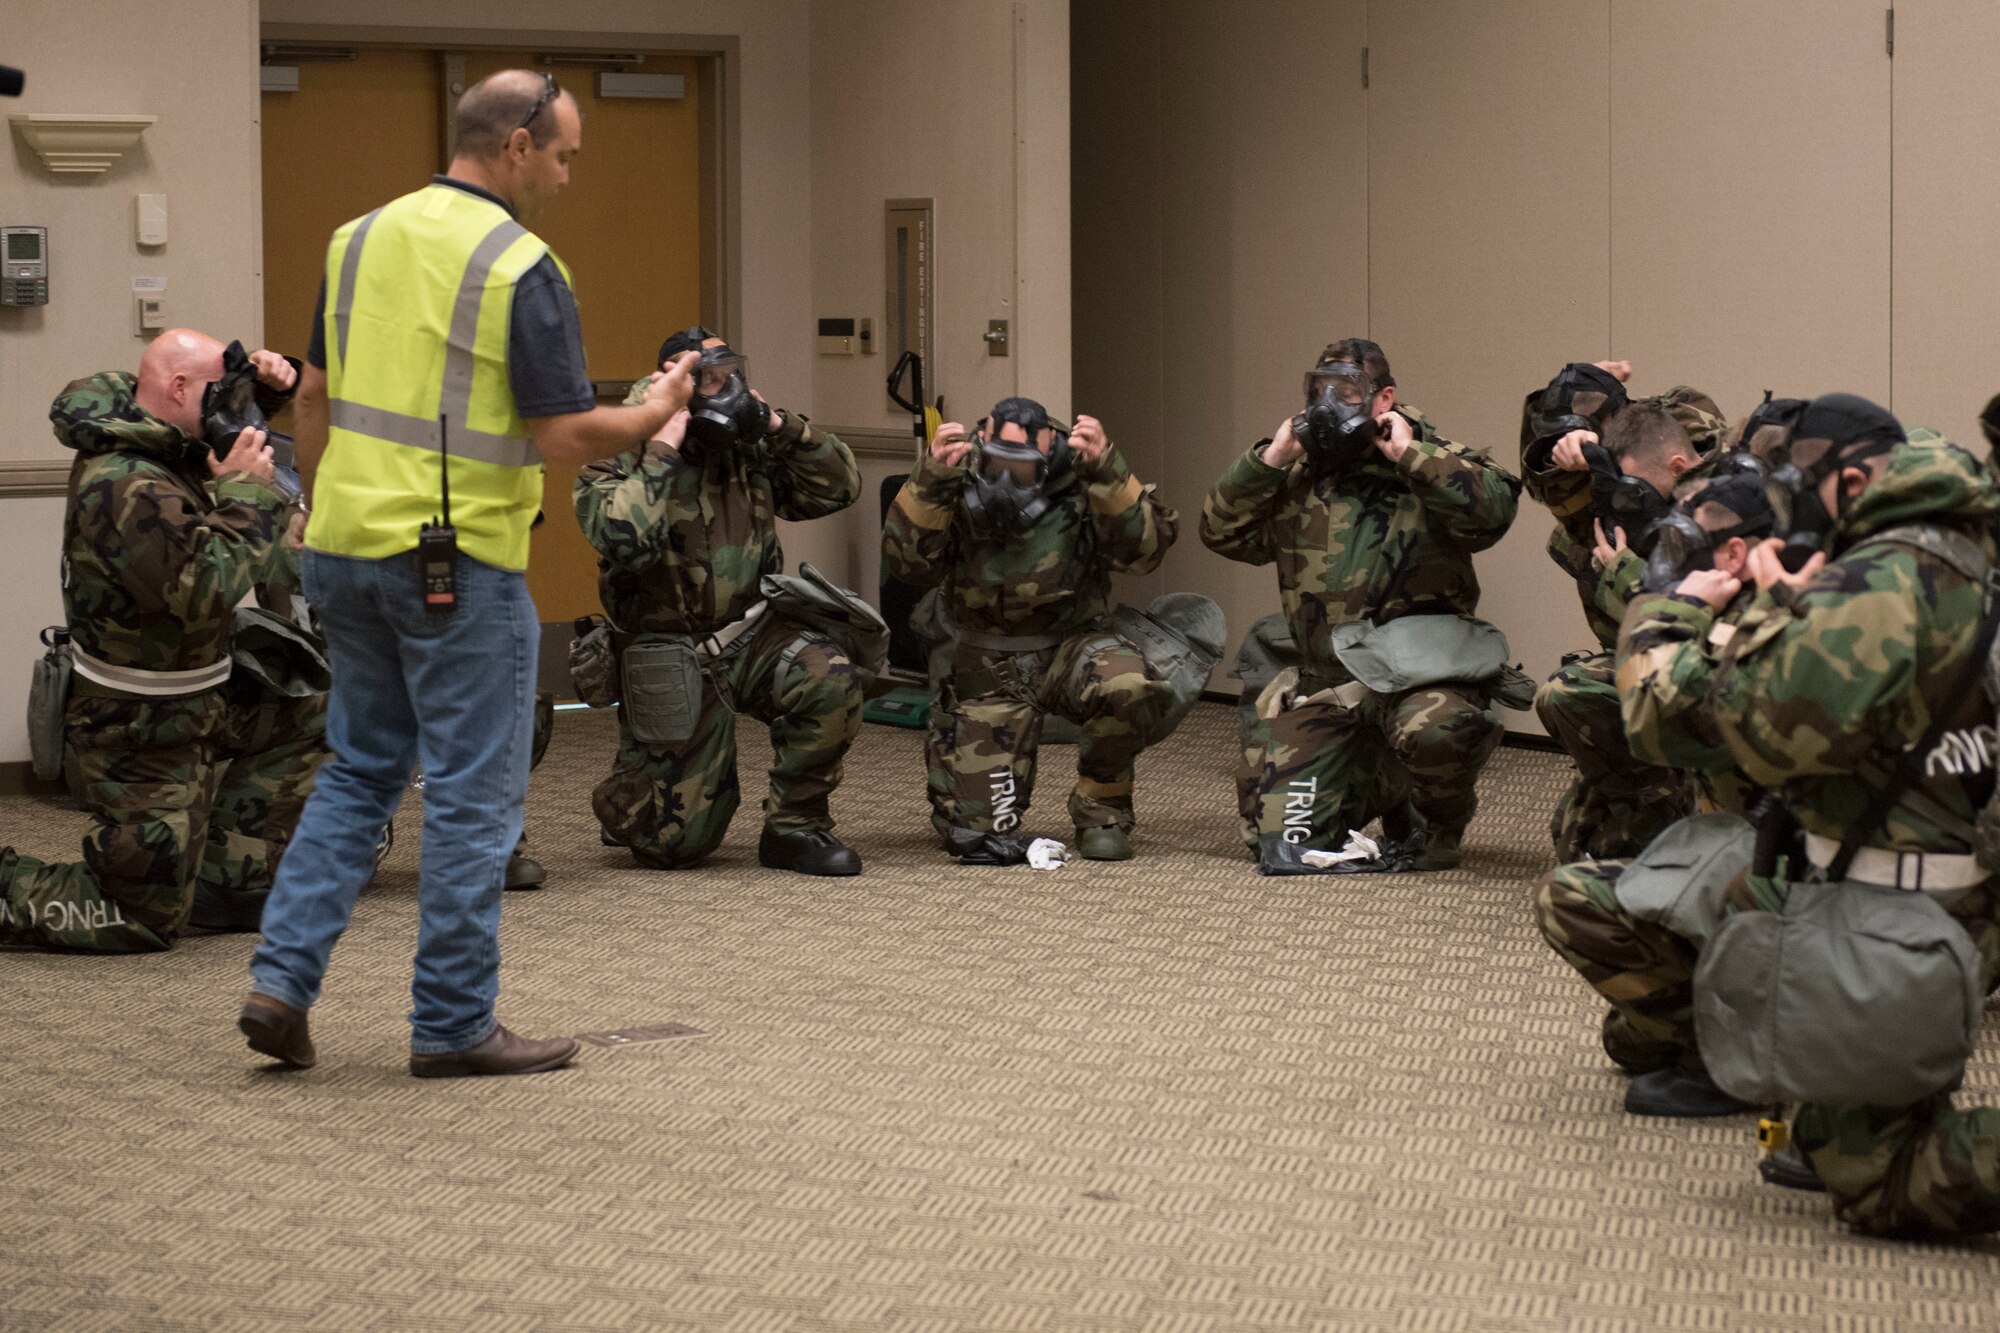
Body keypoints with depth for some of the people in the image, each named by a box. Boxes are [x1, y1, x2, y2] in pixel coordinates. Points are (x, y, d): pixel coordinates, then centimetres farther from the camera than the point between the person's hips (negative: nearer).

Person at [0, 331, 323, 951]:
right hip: (140, 731, -10)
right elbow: (207, 589, -34)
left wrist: (267, 381, 0)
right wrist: (244, 489, -24)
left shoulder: (172, 441, 3)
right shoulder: (126, 487, -28)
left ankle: (224, 877, 18)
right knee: (141, 919, -6)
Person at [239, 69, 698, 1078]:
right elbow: (565, 436, -15)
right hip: (461, 561, -7)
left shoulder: (361, 240, 8)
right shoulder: (520, 268, -13)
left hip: (346, 546, 7)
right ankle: (453, 1025, 9)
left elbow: (315, 398, 13)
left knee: (359, 769, 19)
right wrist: (656, 413, 2)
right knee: (472, 795, 3)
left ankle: (283, 978, 10)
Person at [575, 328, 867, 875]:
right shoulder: (620, 455, -11)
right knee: (679, 841, -5)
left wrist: (780, 425, -7)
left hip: (752, 635, 4)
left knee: (831, 681, -29)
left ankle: (795, 827, -8)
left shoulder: (747, 446, 4)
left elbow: (840, 487, 4)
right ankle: (624, 798, 33)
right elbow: (621, 541, -30)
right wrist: (662, 450, -26)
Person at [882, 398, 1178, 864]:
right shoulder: (958, 479, -11)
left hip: (1068, 644, 0)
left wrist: (1107, 473, -34)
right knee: (980, 840, -4)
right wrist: (929, 482, -33)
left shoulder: (1080, 477, -13)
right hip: (984, 665, 0)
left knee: (1129, 686, -36)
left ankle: (1101, 812, -9)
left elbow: (1145, 550, -22)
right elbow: (909, 565, -19)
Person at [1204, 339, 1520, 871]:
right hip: (1323, 683, 5)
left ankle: (1439, 827, -6)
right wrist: (1269, 460, -2)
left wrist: (1408, 456, -18)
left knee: (1435, 728, -41)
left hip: (1417, 668, -4)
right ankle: (1371, 790, 29)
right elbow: (1223, 532, 8)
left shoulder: (1433, 463, -1)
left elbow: (1493, 509, -20)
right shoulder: (1299, 477, 13)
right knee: (1280, 840, -3)